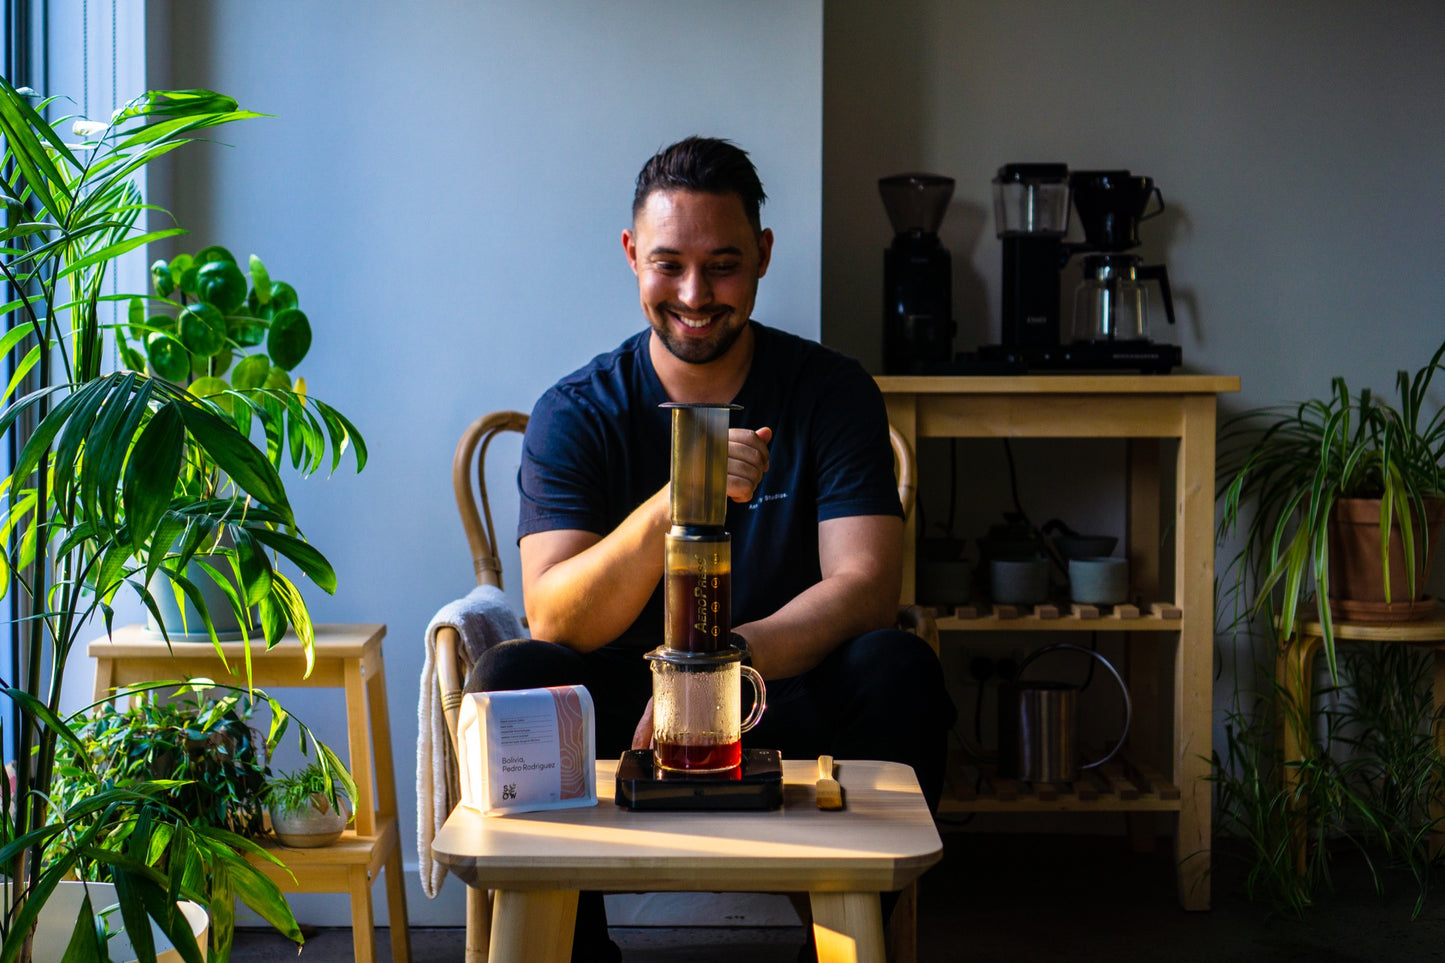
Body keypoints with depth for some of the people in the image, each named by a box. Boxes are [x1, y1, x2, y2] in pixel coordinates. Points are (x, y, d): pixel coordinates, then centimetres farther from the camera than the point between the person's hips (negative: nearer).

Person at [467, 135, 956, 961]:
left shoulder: (832, 392, -1)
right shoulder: (576, 414, -3)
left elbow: (865, 585, -14)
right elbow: (553, 621, -16)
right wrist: (672, 507, -34)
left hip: (789, 706, 0)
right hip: (619, 709, 0)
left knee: (899, 669, -29)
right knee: (511, 678, -29)